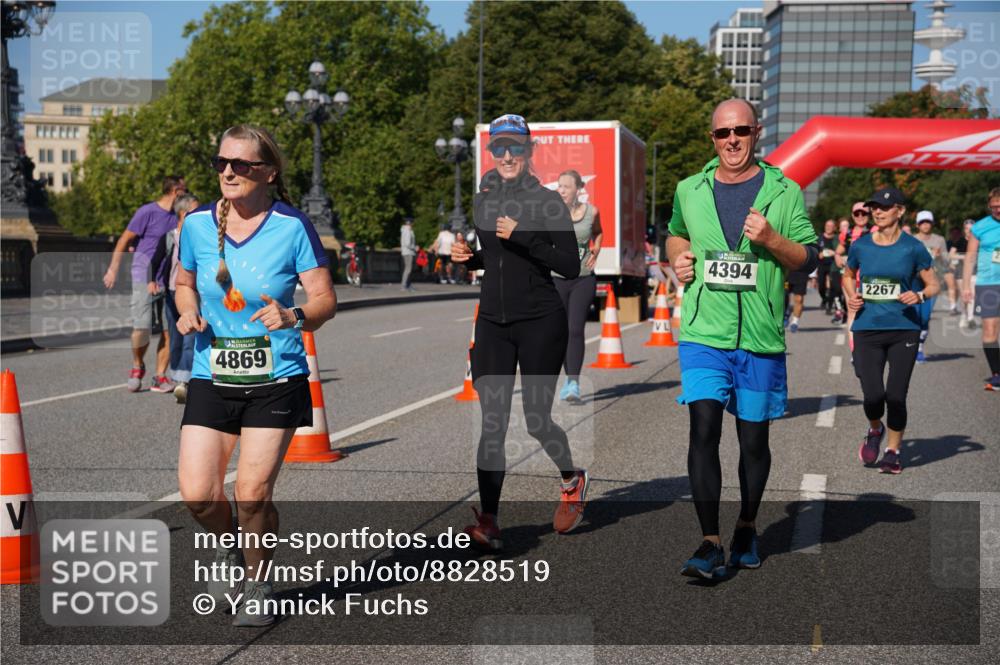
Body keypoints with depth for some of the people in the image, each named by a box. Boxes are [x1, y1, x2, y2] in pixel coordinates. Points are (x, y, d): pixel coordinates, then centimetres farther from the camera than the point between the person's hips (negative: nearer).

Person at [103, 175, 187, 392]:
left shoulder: (178, 217, 13)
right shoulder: (148, 212, -5)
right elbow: (125, 240, -3)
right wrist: (113, 269, -5)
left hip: (168, 283, 5)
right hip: (144, 280, -5)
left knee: (169, 330, -1)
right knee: (142, 329, -12)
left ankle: (160, 377, 8)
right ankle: (137, 366, 15)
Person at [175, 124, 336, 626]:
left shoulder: (292, 227, -8)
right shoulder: (197, 224, 1)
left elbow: (325, 299, -6)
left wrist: (293, 317, -26)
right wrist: (188, 312, -3)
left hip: (275, 381, -3)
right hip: (211, 378, 3)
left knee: (253, 493, -6)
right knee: (196, 493, -6)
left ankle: (257, 585, 21)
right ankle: (228, 547, 29)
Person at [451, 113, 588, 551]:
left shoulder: (547, 202, -7)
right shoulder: (481, 201, 10)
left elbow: (571, 267, -12)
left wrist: (522, 237, -21)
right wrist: (470, 258, 2)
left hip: (540, 322, -4)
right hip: (492, 322, 4)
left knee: (536, 419, 2)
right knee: (492, 422, -5)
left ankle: (572, 479, 33)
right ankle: (488, 522, -7)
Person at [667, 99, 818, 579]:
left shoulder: (783, 192, 3)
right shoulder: (690, 191, 9)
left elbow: (809, 258, 3)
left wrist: (771, 239, -14)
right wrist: (678, 258, 7)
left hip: (760, 338, 0)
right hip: (703, 332, 0)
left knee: (753, 438, 8)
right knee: (703, 429, -13)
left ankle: (746, 529, 31)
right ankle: (710, 544, -10)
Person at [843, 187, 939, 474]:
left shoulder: (913, 248, -1)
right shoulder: (860, 246, 4)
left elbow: (933, 285, 6)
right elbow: (848, 276, 22)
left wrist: (919, 295, -15)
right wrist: (851, 297, 3)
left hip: (904, 330, -1)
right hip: (867, 329, 1)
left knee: (895, 396, -2)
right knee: (873, 396, -10)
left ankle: (893, 451, 20)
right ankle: (875, 430, 25)